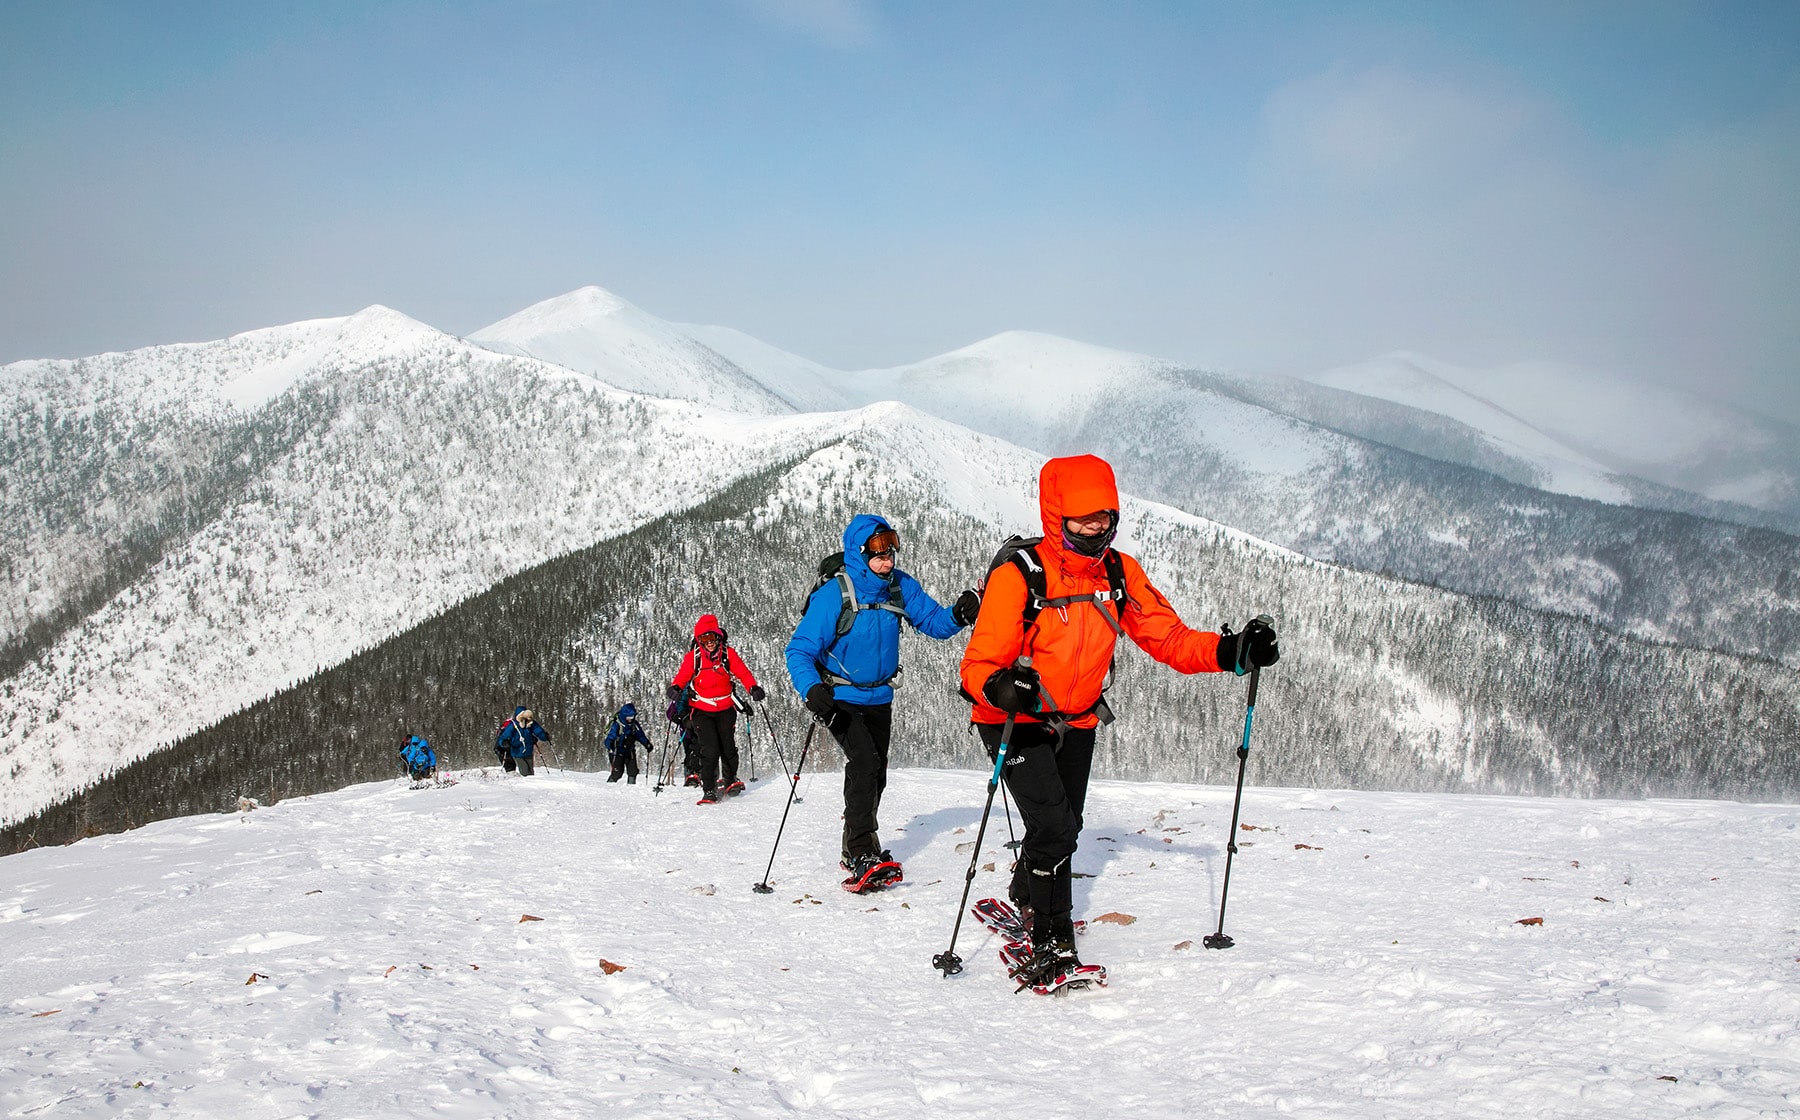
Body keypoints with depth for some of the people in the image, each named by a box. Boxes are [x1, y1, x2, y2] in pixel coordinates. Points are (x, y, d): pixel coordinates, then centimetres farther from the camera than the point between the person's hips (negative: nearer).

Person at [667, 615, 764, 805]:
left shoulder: (728, 653, -4)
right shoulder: (693, 657, -5)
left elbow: (743, 672, -6)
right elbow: (682, 676, -6)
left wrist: (754, 688, -24)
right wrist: (675, 688, -27)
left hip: (725, 709, 2)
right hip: (702, 711, -2)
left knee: (728, 748, 8)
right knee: (709, 751, -14)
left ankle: (730, 780, 35)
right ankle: (709, 791, -7)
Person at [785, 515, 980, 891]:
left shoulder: (900, 587, -7)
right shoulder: (833, 594, -22)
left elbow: (933, 621, -4)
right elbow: (800, 649, -23)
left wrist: (958, 615, -27)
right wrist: (811, 688, -40)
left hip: (879, 698, 6)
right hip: (840, 699, -6)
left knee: (875, 775, 14)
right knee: (865, 763, -24)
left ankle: (855, 851, 32)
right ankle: (862, 857, -24)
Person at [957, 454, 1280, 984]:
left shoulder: (1120, 573, -6)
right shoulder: (1019, 575, -24)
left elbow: (1168, 637, -4)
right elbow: (978, 663, -24)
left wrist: (1230, 652, -21)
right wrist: (1000, 687, -47)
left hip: (1077, 722, 6)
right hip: (1017, 722, -6)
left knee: (1066, 828, 19)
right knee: (1053, 826, -20)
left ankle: (1026, 898, 48)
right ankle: (1052, 941, -3)